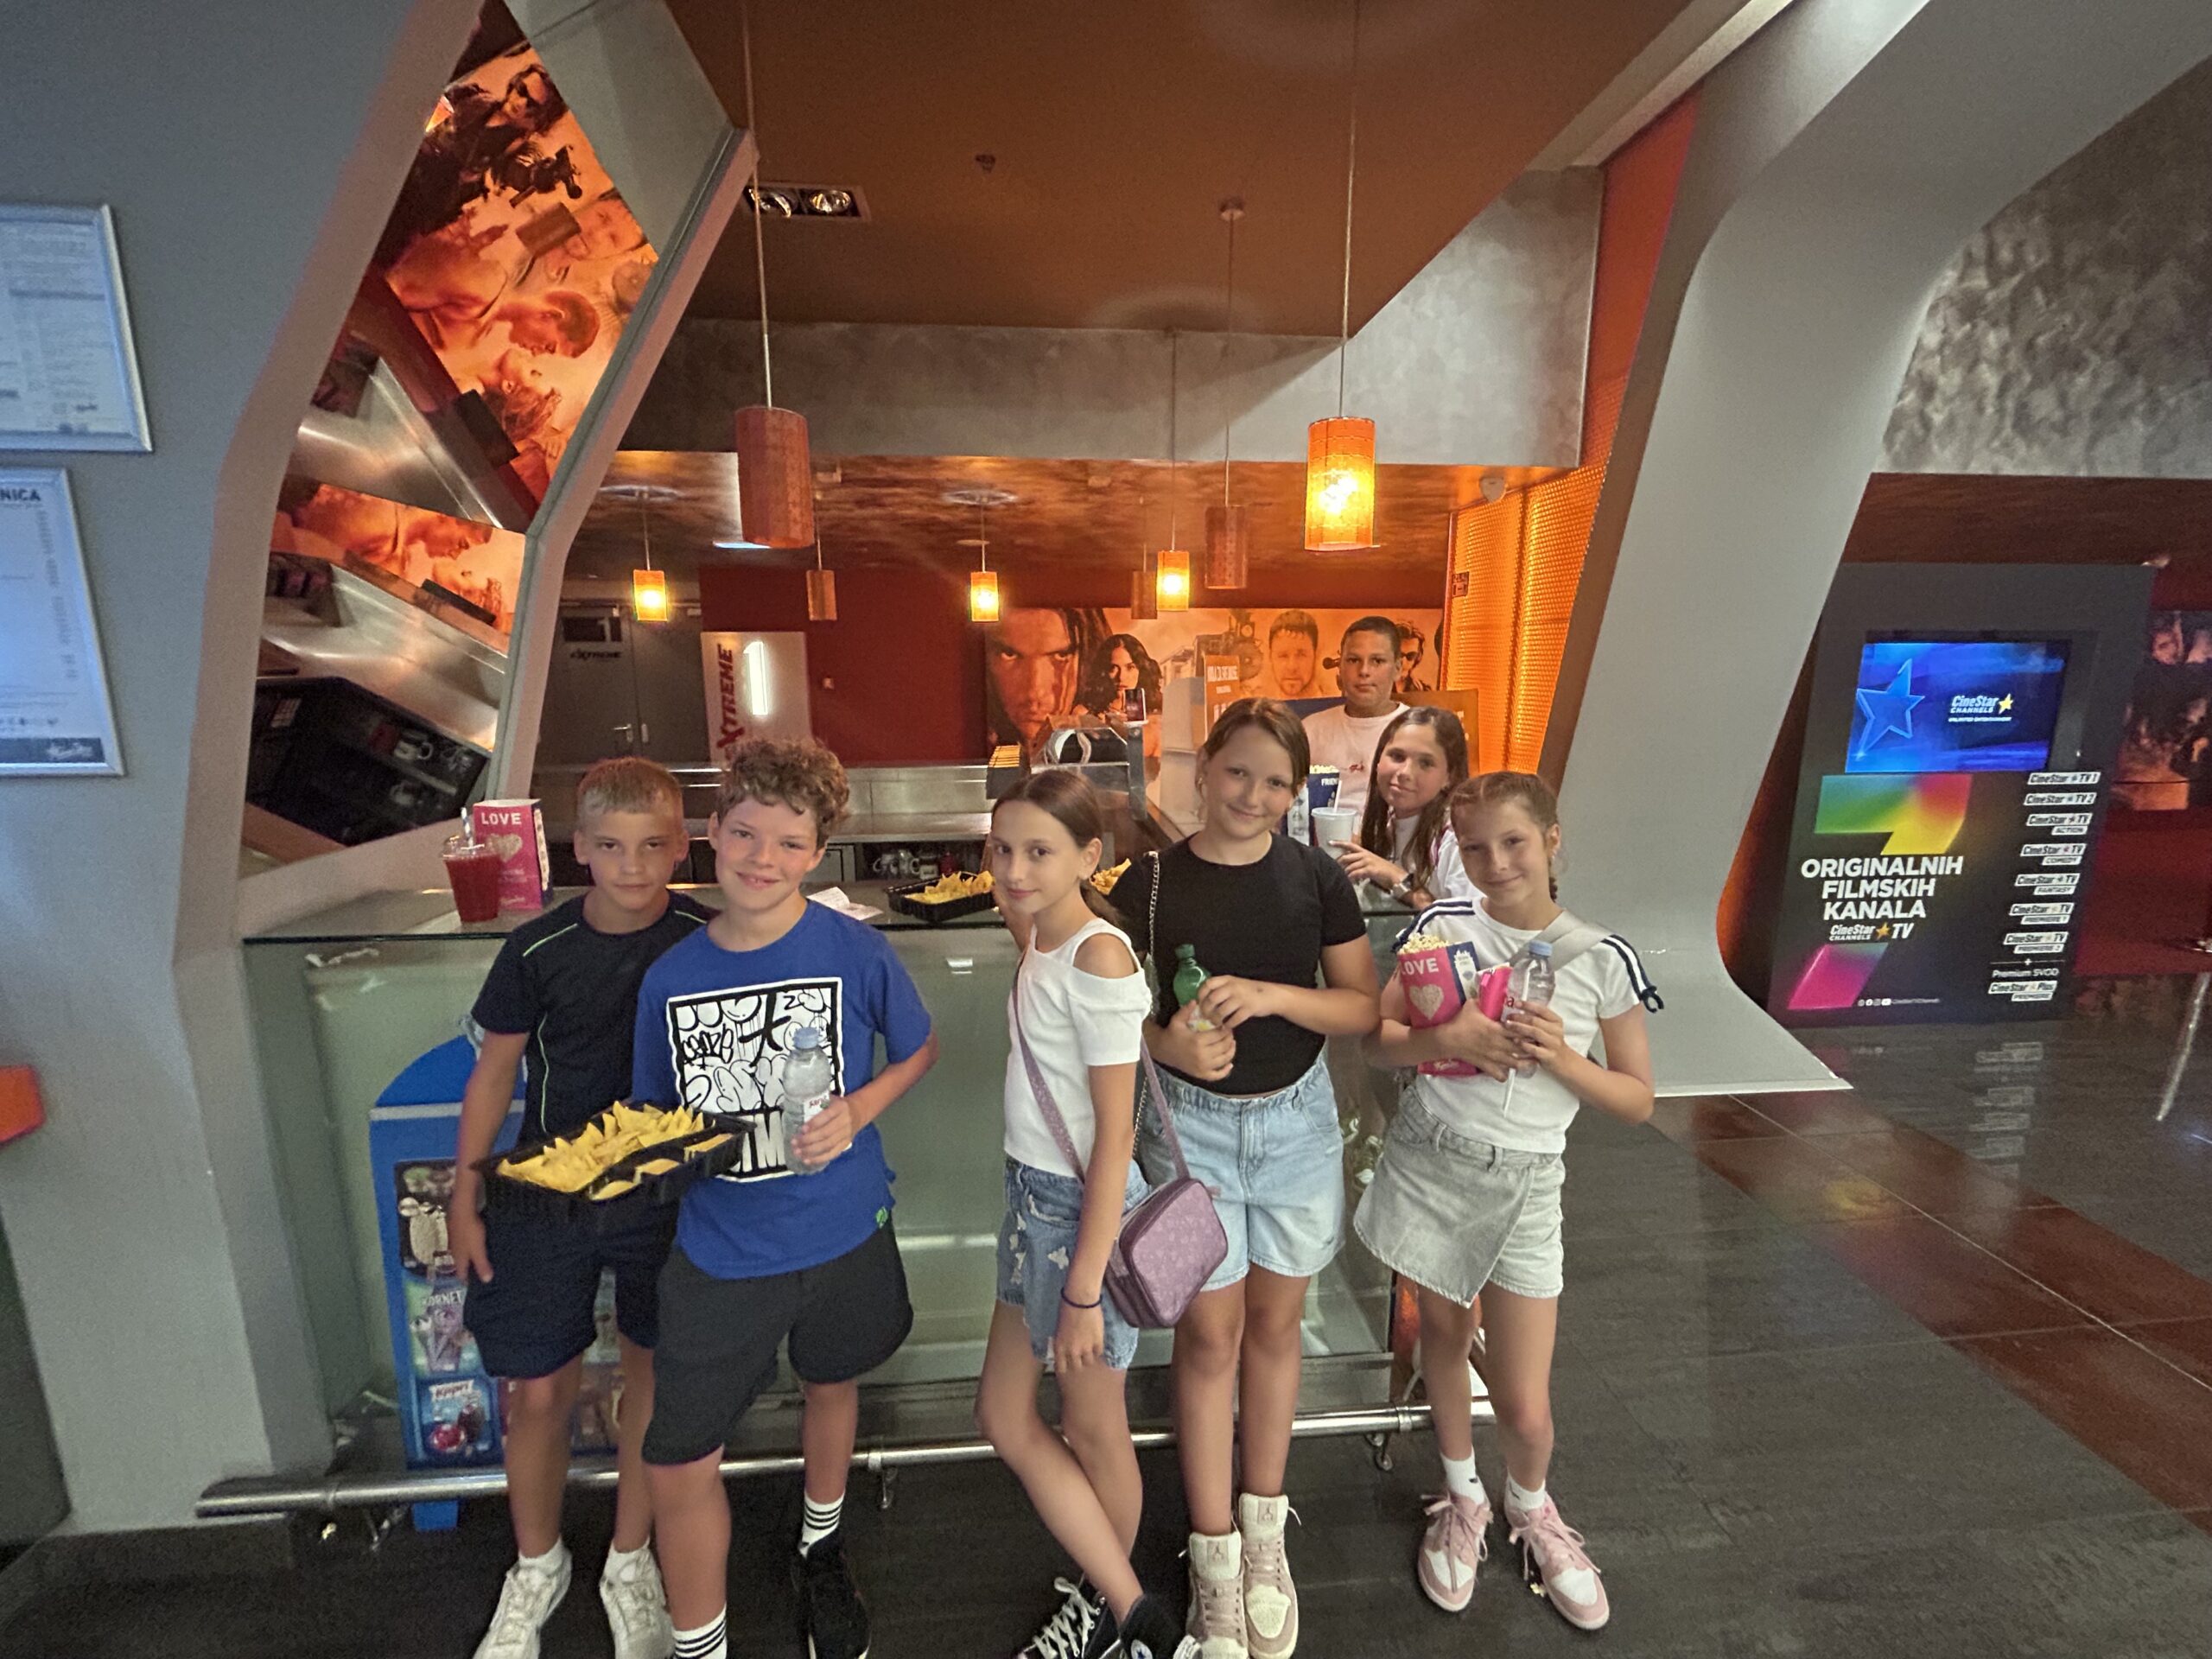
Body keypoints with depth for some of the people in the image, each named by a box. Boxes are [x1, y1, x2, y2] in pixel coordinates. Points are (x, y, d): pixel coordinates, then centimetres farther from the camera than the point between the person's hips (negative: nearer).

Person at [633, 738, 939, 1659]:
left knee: (831, 1383, 26)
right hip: (715, 1254, 1)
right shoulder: (669, 977, -9)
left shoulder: (856, 950, -17)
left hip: (841, 1234, 0)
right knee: (678, 1468, 7)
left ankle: (820, 1549, 59)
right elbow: (659, 1118, 5)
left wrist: (860, 1108, -17)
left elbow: (920, 1050, -2)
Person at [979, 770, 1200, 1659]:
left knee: (1092, 1430, 16)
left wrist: (1084, 1289, -18)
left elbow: (1115, 1134, -22)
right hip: (1033, 1193, 9)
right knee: (1004, 1416, 21)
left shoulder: (1098, 958, -24)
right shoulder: (1040, 943, -1)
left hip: (1085, 1209, -9)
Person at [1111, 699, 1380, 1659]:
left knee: (1274, 1323, 18)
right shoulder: (1149, 884, -10)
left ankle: (1265, 1533, 42)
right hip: (1191, 1121, -1)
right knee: (1209, 1333, 11)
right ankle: (1214, 1555, 33)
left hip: (1296, 1119, 2)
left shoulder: (1315, 878, -7)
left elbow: (1362, 1008, -4)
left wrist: (1272, 994, -21)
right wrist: (1169, 1044, -23)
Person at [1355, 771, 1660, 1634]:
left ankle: (1529, 1506, 42)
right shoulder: (1444, 924, -5)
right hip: (1428, 1164, 1)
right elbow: (1377, 1037, -1)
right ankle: (1462, 1499, 48)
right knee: (1444, 1336, 19)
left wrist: (1562, 1059, -16)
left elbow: (1637, 1099, 1)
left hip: (1522, 1185, 0)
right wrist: (1442, 1039, -20)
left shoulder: (1601, 959, -5)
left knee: (1525, 1407, 5)